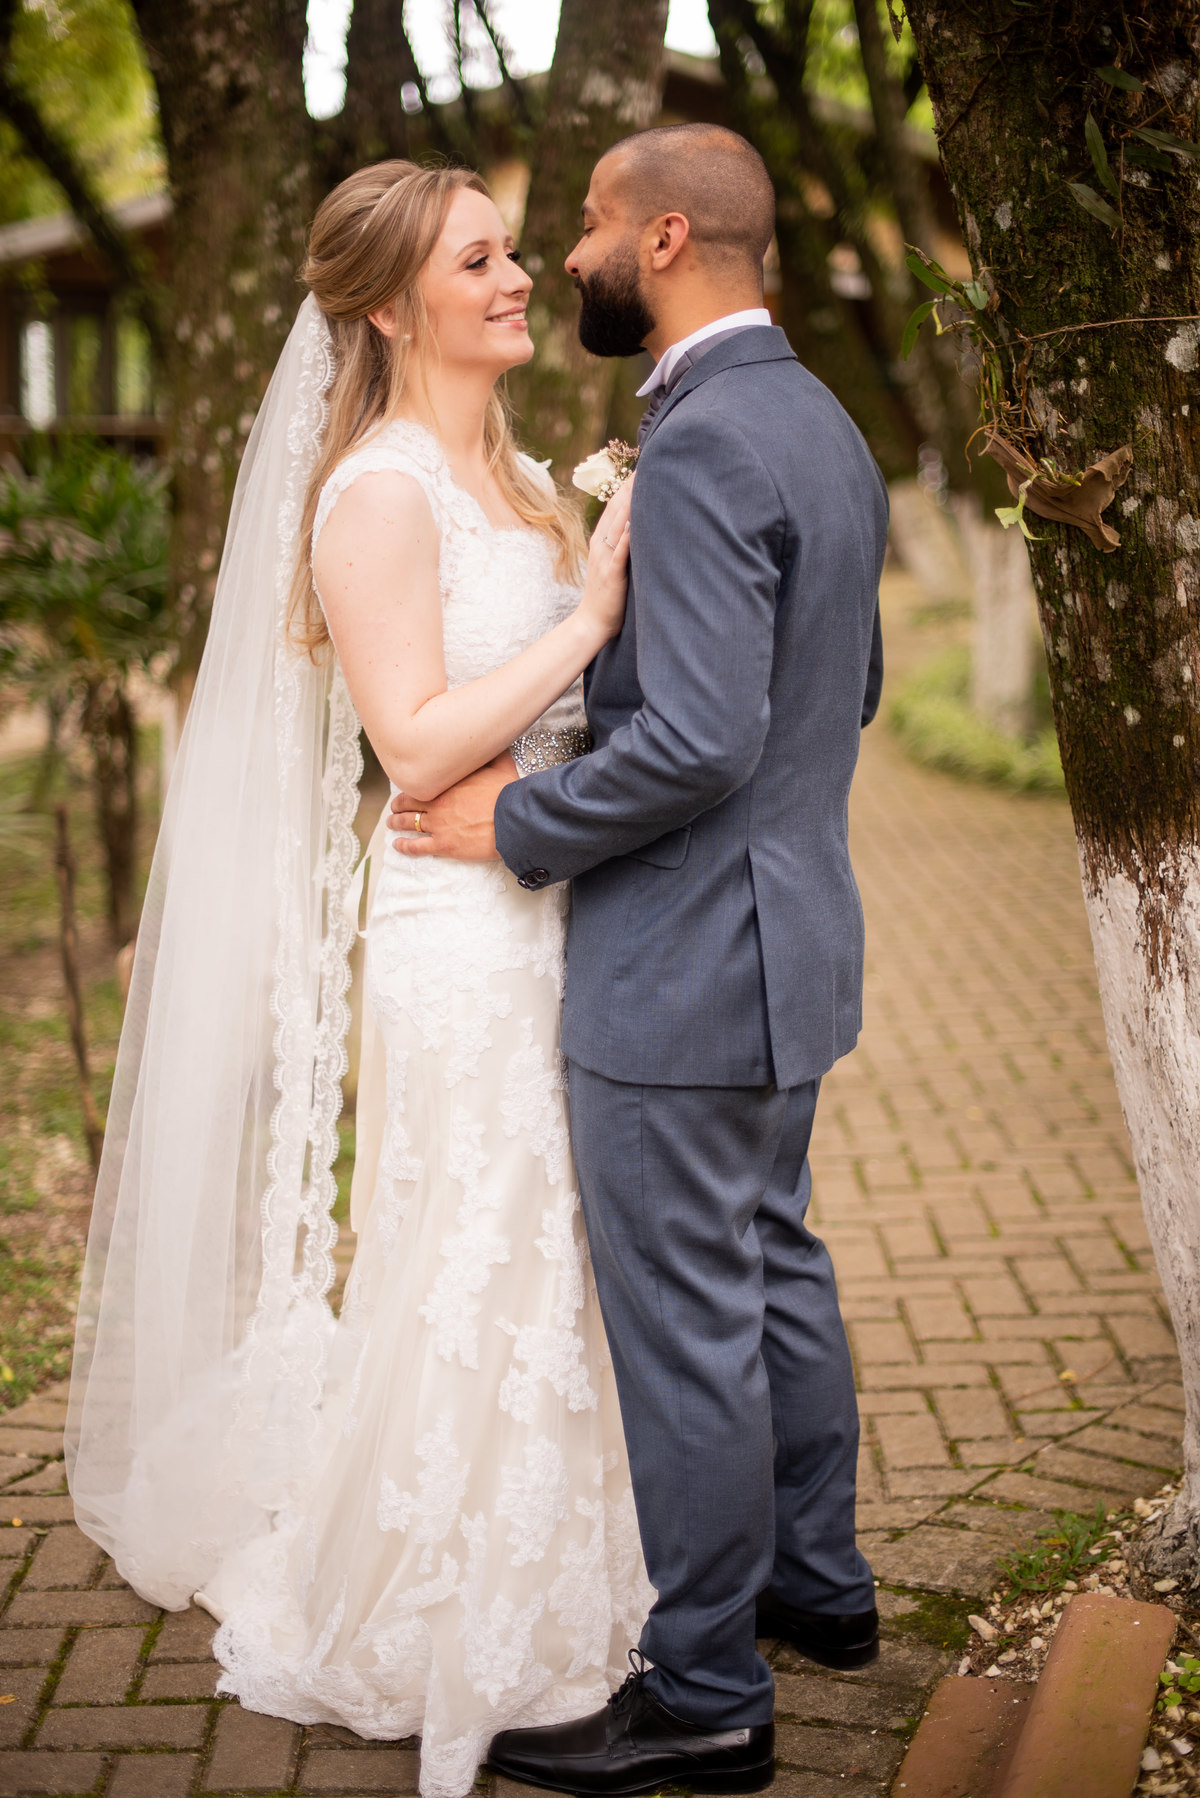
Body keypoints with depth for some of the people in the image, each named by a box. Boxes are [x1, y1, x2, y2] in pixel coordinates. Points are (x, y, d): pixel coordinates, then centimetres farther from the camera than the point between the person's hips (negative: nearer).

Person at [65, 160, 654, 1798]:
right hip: (450, 944, -8)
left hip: (554, 930, 8)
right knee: (456, 1290, 3)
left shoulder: (521, 480, 13)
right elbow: (419, 745, -20)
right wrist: (590, 615, -19)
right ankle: (431, 1639, 21)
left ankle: (540, 1590, 35)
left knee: (544, 1279, 18)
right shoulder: (376, 494, -13)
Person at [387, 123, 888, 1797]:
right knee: (774, 1265, 22)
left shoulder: (701, 446, -22)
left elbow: (696, 739, -29)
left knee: (685, 1326, 1)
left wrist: (519, 823, -16)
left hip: (684, 962, -10)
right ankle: (817, 1577, 39)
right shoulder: (823, 423, 10)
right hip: (788, 929, 10)